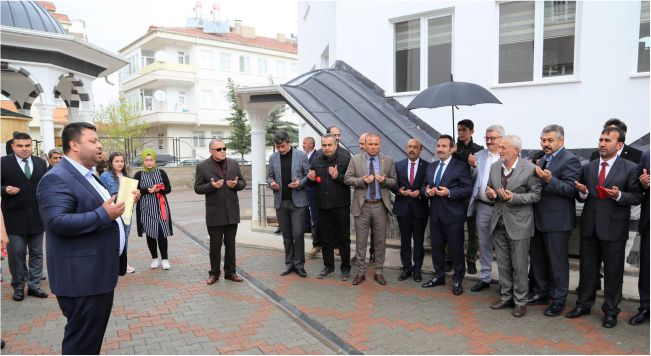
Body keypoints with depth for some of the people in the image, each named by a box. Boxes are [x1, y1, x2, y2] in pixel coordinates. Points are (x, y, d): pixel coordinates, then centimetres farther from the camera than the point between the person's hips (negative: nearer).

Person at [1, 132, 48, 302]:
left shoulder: (41, 163, 9)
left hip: (37, 216, 3)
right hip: (15, 216, -3)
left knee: (37, 253, 9)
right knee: (17, 252, 3)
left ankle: (34, 285, 19)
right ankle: (18, 287, 17)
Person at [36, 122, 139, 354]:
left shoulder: (87, 175, 15)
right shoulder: (57, 179, -17)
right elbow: (56, 222, -28)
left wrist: (122, 200, 10)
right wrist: (103, 215, -28)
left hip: (99, 272, 10)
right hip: (82, 277, -10)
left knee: (93, 334, 22)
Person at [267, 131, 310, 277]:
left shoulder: (301, 155, -2)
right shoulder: (273, 157, 7)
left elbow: (309, 175, 2)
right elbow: (269, 176, 14)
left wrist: (300, 183, -17)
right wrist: (271, 183, -8)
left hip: (298, 201, -3)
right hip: (281, 202, 3)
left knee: (297, 234, -6)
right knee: (286, 235, 10)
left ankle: (299, 264, 9)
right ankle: (289, 263, 21)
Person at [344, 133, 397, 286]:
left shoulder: (388, 160, 3)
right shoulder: (355, 160, 1)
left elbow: (394, 181, 6)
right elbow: (347, 179, 0)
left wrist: (384, 180, -15)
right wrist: (362, 180, -16)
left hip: (381, 206, 1)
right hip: (362, 206, -1)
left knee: (380, 241, 8)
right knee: (360, 241, 6)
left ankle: (378, 271, 22)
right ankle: (361, 271, 19)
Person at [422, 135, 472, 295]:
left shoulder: (461, 166, -7)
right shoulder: (431, 167, 13)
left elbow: (468, 189, -12)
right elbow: (424, 186, 18)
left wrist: (449, 192, -22)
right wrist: (426, 191, -5)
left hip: (453, 215, -6)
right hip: (435, 214, 6)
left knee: (456, 248, 4)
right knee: (436, 247, 14)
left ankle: (457, 280, 19)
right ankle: (439, 276, 30)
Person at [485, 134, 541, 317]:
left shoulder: (529, 168, -11)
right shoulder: (495, 166, 6)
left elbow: (536, 195, -10)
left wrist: (513, 197, -22)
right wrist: (490, 193, -7)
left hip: (518, 223, -5)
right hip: (499, 222, 5)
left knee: (519, 265, 4)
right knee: (503, 264, 14)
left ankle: (520, 301, 19)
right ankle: (506, 297, 28)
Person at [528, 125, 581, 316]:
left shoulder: (570, 160, -13)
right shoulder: (543, 159, 13)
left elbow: (571, 189, -21)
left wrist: (548, 180, -34)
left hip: (557, 221, -8)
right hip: (539, 219, 9)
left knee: (557, 262, 4)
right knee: (537, 258, 18)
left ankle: (559, 300, 18)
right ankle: (541, 293, 33)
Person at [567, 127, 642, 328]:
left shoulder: (630, 169, -4)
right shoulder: (588, 168, 8)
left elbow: (637, 197, -3)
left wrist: (619, 195, -22)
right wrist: (582, 192, -10)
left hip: (613, 228, -4)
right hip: (589, 226, 4)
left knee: (613, 271, 6)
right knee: (587, 268, 13)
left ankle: (611, 311, 21)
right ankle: (584, 304, 27)